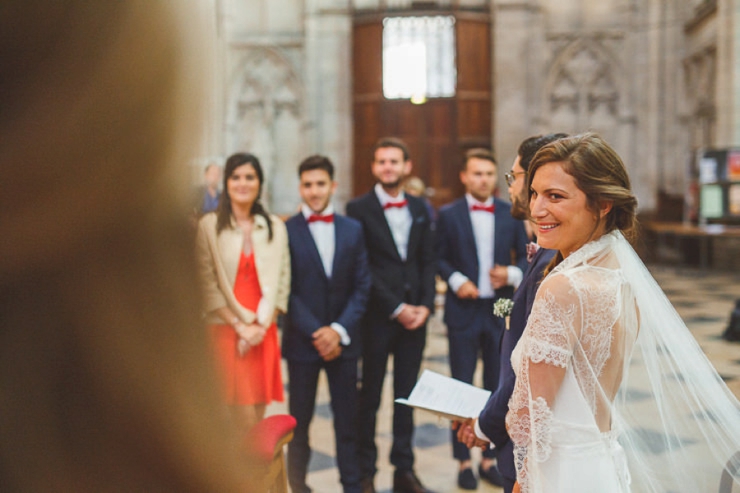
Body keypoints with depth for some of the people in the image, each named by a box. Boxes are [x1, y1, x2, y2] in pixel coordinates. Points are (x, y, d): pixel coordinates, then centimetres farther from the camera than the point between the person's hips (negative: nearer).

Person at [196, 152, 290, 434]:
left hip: (264, 333, 3)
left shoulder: (276, 227, 9)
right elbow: (207, 284, -5)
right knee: (245, 422, -8)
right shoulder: (210, 225, -1)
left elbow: (282, 282, 7)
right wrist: (239, 326, -9)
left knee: (258, 417, 5)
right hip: (226, 329, -3)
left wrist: (261, 326, -4)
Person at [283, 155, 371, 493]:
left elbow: (361, 286, 3)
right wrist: (315, 333, -12)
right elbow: (286, 290, -5)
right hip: (302, 340, -2)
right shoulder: (287, 231, -3)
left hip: (342, 340, 2)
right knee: (299, 420, 7)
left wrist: (339, 330, -8)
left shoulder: (353, 230, 6)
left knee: (347, 419, 5)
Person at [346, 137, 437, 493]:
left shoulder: (420, 209, 11)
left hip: (415, 315, 4)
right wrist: (396, 309, -12)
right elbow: (363, 267, -9)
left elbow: (428, 261, 10)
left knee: (407, 395, 10)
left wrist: (425, 305, -4)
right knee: (370, 396, 5)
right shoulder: (359, 208, -4)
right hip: (377, 317, -4)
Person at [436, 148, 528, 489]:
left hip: (501, 311, 2)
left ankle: (490, 459, 23)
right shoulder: (448, 214, -1)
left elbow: (526, 256, 8)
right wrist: (456, 280, -16)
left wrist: (512, 274, -12)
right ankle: (463, 461, 16)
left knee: (497, 388, 10)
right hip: (463, 311, -2)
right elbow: (439, 258, 0)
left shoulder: (511, 214, 5)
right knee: (461, 387, 4)